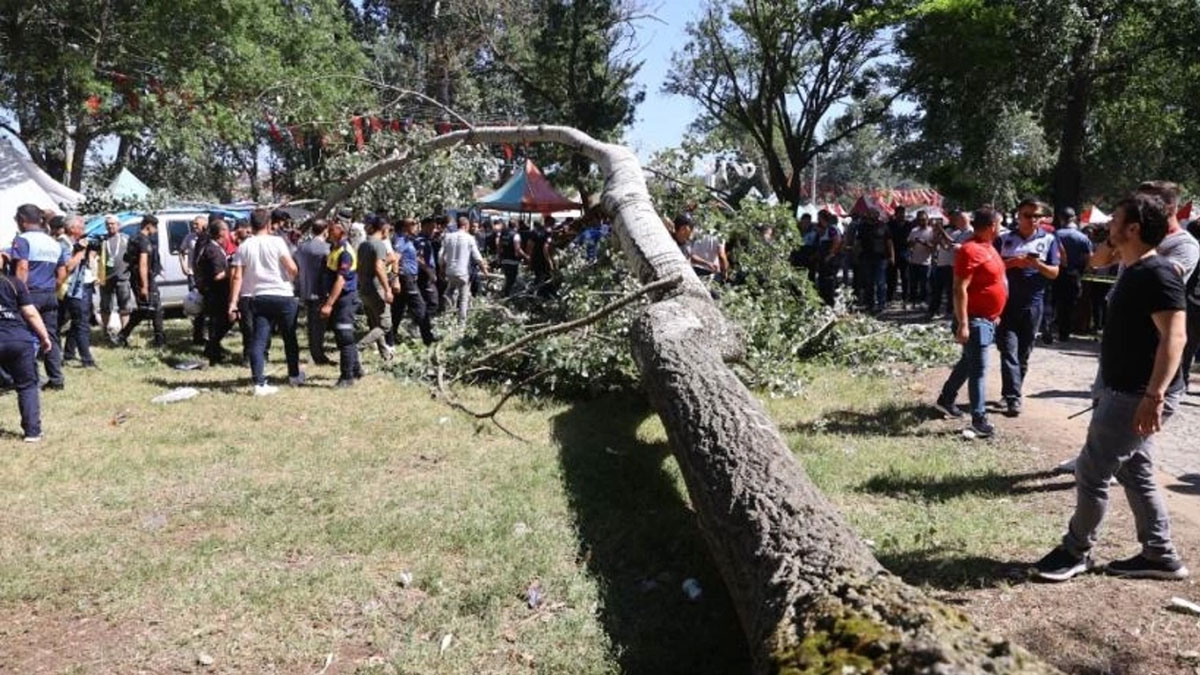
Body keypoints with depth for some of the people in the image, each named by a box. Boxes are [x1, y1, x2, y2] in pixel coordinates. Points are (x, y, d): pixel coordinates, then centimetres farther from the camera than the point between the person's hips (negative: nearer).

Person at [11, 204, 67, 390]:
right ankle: (56, 379, 8)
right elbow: (62, 273, 17)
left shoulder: (23, 240, -6)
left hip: (30, 294, -6)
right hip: (50, 295, 6)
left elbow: (22, 268, -17)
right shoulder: (54, 243, 16)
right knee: (51, 337, 8)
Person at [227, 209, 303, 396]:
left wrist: (233, 303, -1)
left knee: (259, 340, 2)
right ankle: (294, 375, 28)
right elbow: (292, 268, -14)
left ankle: (259, 383, -6)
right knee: (289, 338, 14)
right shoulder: (276, 242, -7)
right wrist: (291, 280, 9)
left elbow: (238, 277, -2)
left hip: (258, 298, 3)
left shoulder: (244, 246, 3)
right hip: (282, 295, -2)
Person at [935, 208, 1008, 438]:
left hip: (988, 319, 10)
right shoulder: (970, 250, -20)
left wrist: (995, 315, 24)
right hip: (975, 319, -10)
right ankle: (979, 419, -2)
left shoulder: (987, 247, 12)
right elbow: (960, 289, -24)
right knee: (978, 370, -7)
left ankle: (946, 400, 34)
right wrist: (962, 324, -27)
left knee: (968, 363, 20)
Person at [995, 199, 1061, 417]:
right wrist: (1011, 263, -14)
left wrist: (1037, 264, -18)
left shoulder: (1048, 240, 4)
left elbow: (1054, 273, 2)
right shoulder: (1004, 238, 3)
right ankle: (1013, 398, -10)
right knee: (1009, 352, -8)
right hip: (1006, 304, -1)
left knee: (1023, 354, 9)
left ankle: (1010, 394, 21)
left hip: (1033, 305, 2)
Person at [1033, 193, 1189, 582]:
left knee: (1092, 472, -2)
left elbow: (1174, 336, -27)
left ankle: (1077, 552, 13)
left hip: (1139, 395, -10)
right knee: (1135, 472, 16)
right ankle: (1160, 556, 27)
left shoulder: (1157, 274, -19)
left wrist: (1155, 395, -34)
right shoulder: (1135, 271, 12)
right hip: (1125, 390, 10)